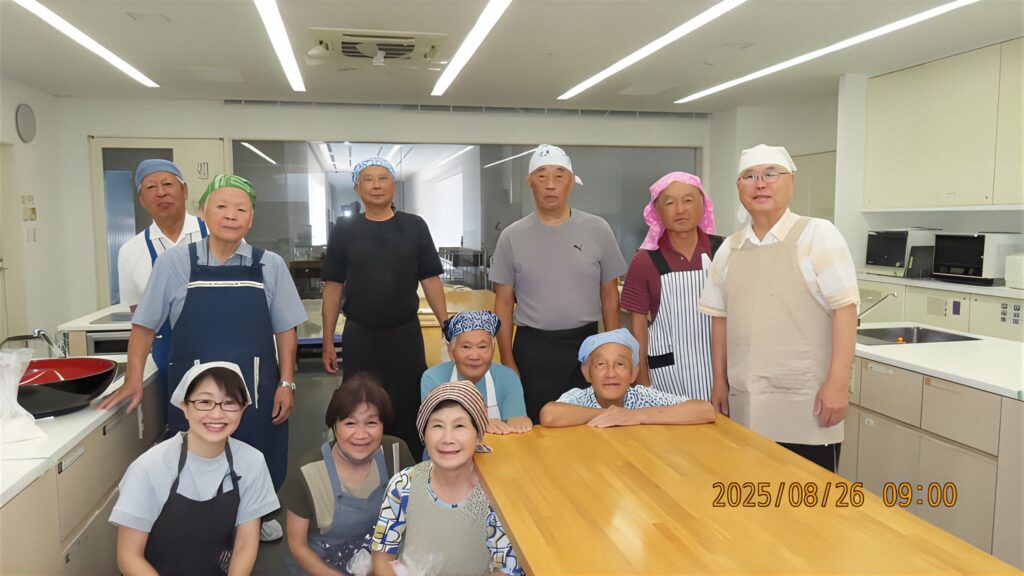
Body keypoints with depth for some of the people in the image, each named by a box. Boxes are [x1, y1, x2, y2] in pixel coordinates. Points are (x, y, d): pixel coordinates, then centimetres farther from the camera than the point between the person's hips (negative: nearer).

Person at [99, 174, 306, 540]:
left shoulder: (270, 265, -3)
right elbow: (145, 325, 5)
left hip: (256, 391, 1)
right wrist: (133, 381, 1)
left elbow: (285, 330, 3)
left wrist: (286, 383, -1)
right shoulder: (174, 263, -4)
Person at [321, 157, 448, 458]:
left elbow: (430, 280, 2)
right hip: (359, 336, 0)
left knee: (409, 409, 8)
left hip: (406, 334, 0)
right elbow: (333, 287, 2)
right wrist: (328, 340, -1)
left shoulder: (414, 227, 1)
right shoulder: (344, 230, 1)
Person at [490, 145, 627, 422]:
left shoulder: (598, 230, 0)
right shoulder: (512, 237, 0)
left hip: (586, 344, 1)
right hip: (532, 349, 0)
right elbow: (504, 302, 3)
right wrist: (507, 361, 0)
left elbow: (609, 296, 6)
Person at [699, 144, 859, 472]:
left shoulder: (818, 235, -5)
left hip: (804, 404, -4)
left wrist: (837, 384, -15)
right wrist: (720, 382, 13)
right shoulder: (728, 249, 10)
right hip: (745, 405, 5)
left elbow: (844, 308, -9)